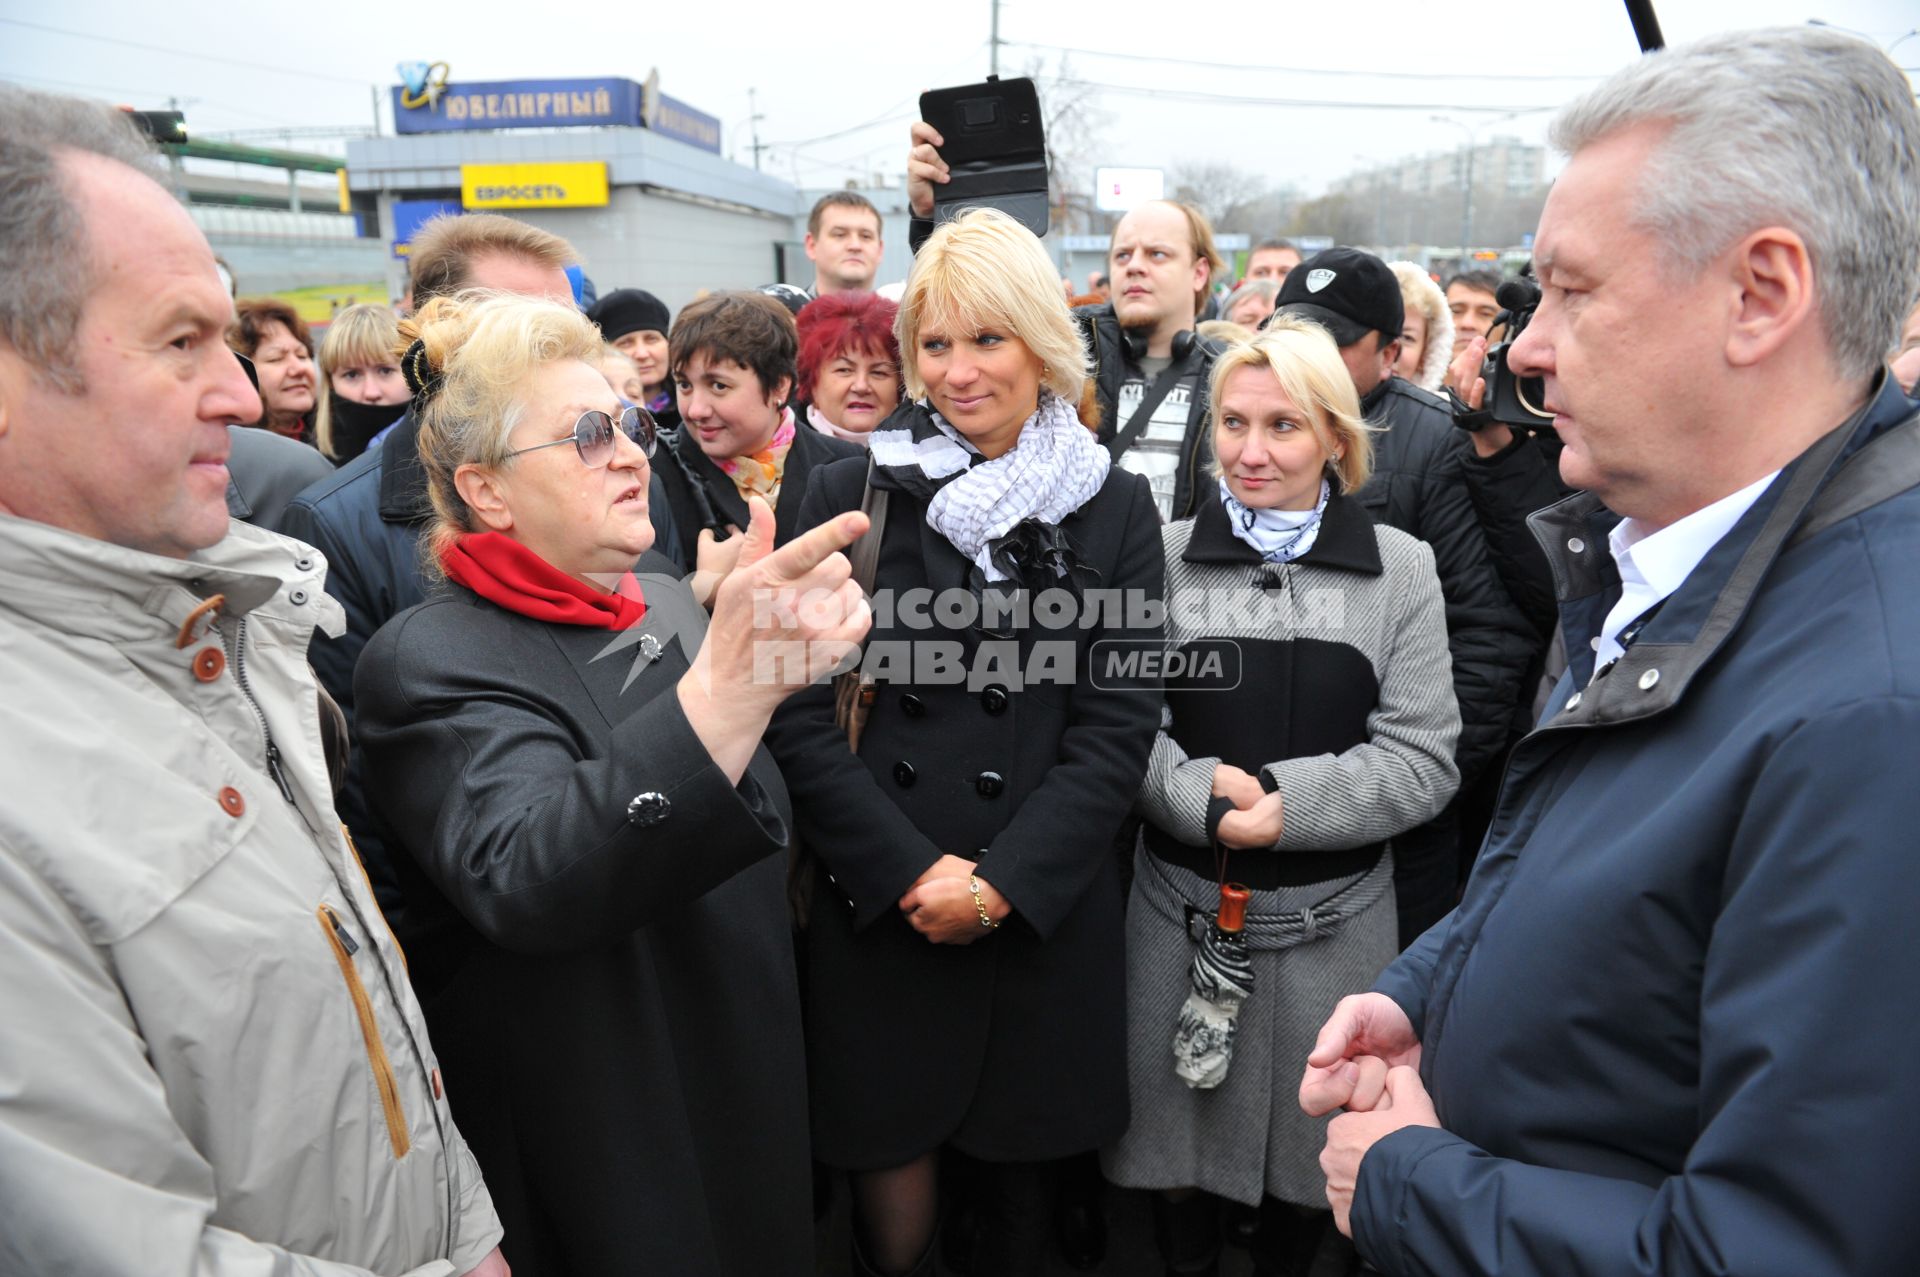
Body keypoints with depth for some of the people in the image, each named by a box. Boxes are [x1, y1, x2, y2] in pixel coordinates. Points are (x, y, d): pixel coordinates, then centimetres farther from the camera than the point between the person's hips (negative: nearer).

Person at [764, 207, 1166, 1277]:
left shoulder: (1115, 507, 2)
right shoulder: (853, 495, -1)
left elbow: (1121, 723, -2)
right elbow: (800, 712, -4)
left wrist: (1001, 883, -11)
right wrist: (910, 870, -12)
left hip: (1049, 914, 1)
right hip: (879, 916, -1)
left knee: (1024, 1178, 17)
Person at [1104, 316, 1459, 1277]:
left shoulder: (1401, 567, -2)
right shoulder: (1166, 556, -2)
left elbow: (1424, 761, -6)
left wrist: (1284, 800, -18)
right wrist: (1204, 798, -21)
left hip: (1335, 916, 0)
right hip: (1182, 908, 1)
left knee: (1312, 1149, 17)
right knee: (1177, 1128, 16)